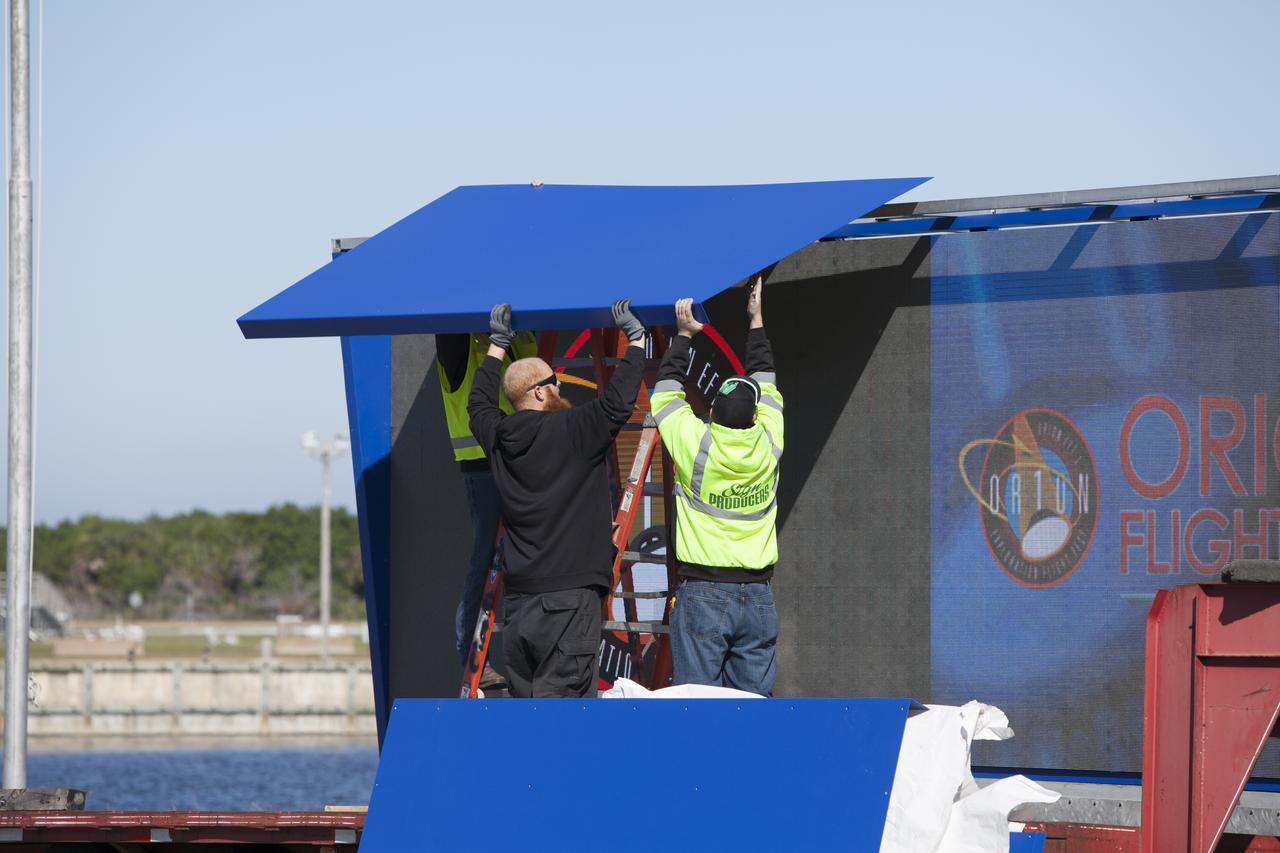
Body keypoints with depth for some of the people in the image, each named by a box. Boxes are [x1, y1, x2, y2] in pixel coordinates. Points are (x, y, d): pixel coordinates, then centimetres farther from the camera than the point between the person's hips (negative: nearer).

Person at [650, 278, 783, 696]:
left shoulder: (695, 445, -9)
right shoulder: (767, 447, 0)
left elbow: (666, 391, 9)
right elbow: (766, 383, 17)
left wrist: (684, 335, 20)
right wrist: (757, 323, 30)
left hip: (702, 596, -3)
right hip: (758, 596, 3)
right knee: (756, 701, 5)